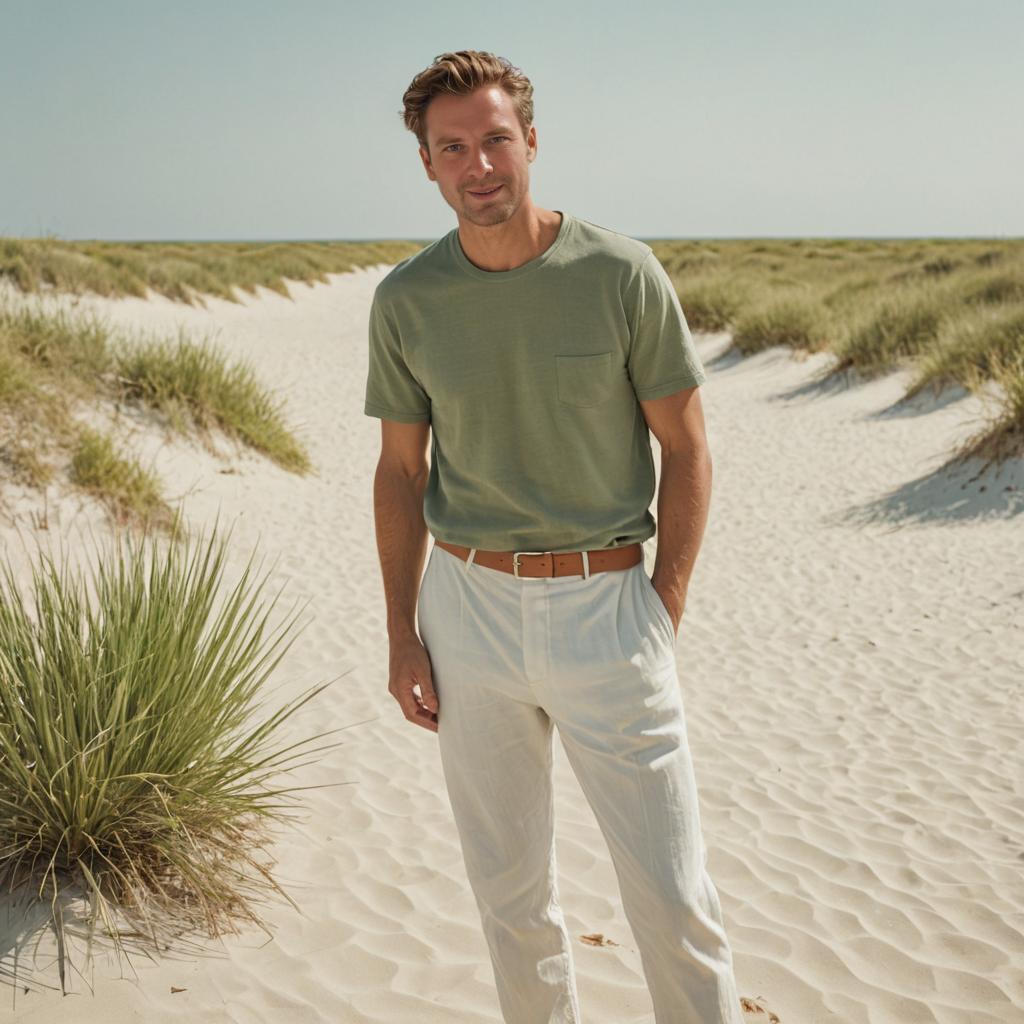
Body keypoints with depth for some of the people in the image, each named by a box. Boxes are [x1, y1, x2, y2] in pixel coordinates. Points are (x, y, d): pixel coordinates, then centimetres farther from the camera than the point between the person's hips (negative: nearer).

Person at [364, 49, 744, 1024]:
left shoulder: (622, 273, -8)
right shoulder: (405, 300, 0)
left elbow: (685, 448, -2)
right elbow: (401, 470, 8)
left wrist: (662, 614, -6)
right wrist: (402, 635, 5)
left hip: (604, 605, -2)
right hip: (468, 606, 3)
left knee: (673, 894, 1)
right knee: (507, 884, 14)